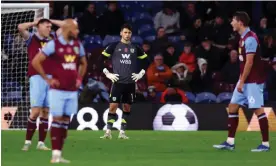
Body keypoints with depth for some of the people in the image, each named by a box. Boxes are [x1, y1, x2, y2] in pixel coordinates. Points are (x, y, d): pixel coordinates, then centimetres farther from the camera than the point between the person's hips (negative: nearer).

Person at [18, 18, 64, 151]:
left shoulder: (53, 38, 18)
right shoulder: (31, 38, 6)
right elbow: (20, 27, -11)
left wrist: (50, 21, 19)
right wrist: (34, 23, 4)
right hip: (37, 77, -4)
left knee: (46, 111, 3)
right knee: (36, 111, -11)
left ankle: (41, 143, 7)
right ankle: (28, 141, -2)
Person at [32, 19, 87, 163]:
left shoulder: (78, 45, 9)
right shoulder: (54, 44, -9)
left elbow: (83, 63, 27)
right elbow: (36, 62, -9)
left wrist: (80, 78, 13)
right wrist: (47, 79, -9)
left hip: (72, 90, 5)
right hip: (58, 90, -5)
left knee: (65, 121, 6)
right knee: (57, 120, -4)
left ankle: (59, 154, 10)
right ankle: (55, 155, -3)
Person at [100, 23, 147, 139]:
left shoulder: (135, 48, 8)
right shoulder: (114, 47, 0)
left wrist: (141, 74, 7)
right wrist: (108, 74, -5)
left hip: (130, 83, 3)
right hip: (118, 82, -3)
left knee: (127, 107, 5)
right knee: (113, 106, -9)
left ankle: (122, 133, 10)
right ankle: (108, 132, -5)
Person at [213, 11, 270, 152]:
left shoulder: (250, 38, -17)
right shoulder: (243, 38, 12)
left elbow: (249, 62, -20)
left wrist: (242, 81, -18)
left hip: (253, 81, -10)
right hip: (245, 81, 10)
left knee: (258, 109, -7)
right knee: (233, 106, 8)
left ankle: (265, 144, -3)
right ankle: (230, 142, 11)